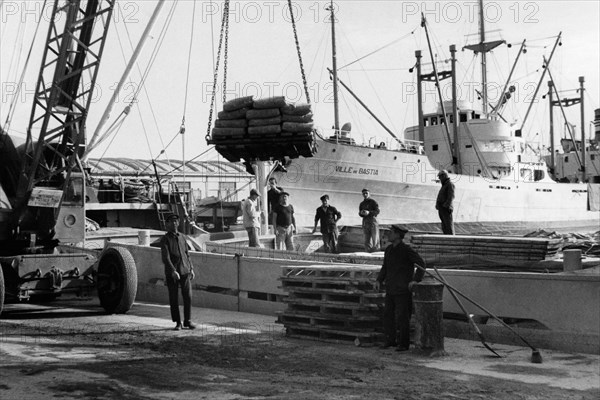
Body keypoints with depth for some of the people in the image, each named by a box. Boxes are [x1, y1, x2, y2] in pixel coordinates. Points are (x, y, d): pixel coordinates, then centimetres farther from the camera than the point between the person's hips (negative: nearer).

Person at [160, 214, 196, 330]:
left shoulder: (182, 237, 13)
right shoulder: (165, 239, -4)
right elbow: (165, 258, -13)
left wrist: (191, 268, 13)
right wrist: (173, 271, -23)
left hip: (185, 271, 4)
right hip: (171, 273, -4)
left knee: (188, 296, -1)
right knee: (173, 299, 1)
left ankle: (187, 321, 12)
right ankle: (177, 323, 11)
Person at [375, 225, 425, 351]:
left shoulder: (406, 249, -12)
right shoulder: (389, 249, 10)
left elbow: (421, 263, -12)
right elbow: (385, 267, 20)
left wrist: (416, 279, -19)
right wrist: (379, 280, 7)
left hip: (403, 289, -7)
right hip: (390, 289, 7)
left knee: (402, 317, -3)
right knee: (388, 314, 10)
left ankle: (404, 344, 6)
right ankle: (390, 340, 22)